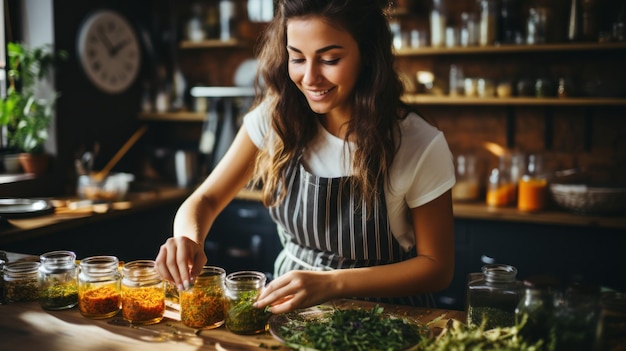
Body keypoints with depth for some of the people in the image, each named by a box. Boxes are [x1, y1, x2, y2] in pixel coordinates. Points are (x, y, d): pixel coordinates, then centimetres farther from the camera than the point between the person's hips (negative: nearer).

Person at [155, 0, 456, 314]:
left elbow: (437, 267, -11)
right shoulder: (275, 118, -10)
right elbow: (207, 199, -2)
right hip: (291, 307, 1)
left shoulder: (421, 146, -19)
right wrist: (188, 238, -26)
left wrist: (332, 283, -24)